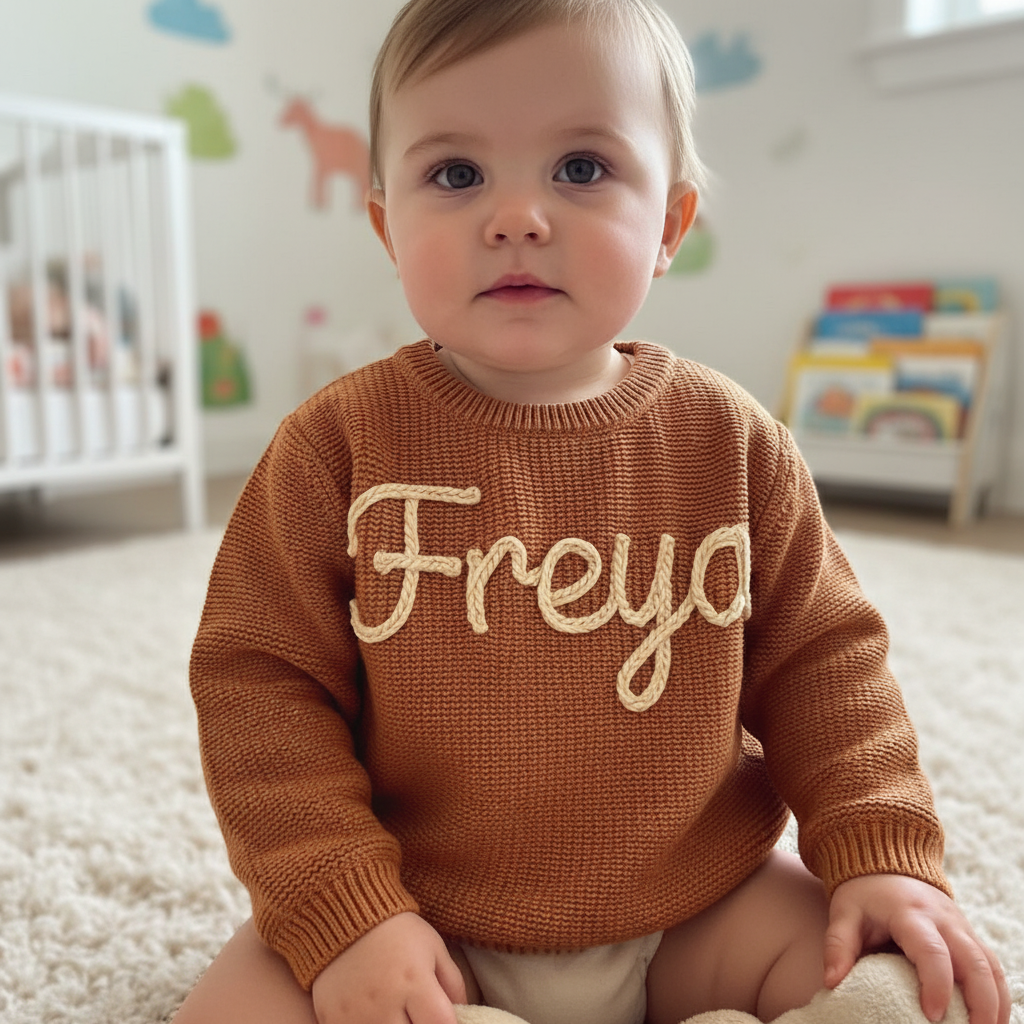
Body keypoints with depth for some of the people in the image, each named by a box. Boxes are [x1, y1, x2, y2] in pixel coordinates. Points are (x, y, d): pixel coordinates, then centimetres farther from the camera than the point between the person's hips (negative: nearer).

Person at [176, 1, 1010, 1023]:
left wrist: (882, 850, -9)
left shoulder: (731, 440, -7)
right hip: (425, 928, -1)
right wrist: (342, 910, -18)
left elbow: (819, 657, 2)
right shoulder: (340, 443, -13)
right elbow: (260, 680, -11)